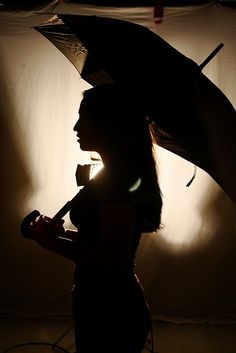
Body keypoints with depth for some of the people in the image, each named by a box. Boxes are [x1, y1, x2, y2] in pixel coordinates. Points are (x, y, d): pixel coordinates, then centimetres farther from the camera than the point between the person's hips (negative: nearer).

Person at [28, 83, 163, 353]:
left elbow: (113, 259, -28)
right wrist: (63, 233, 4)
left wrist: (54, 243, -19)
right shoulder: (122, 173, 6)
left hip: (112, 313, -9)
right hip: (104, 304, 9)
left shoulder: (117, 181, -24)